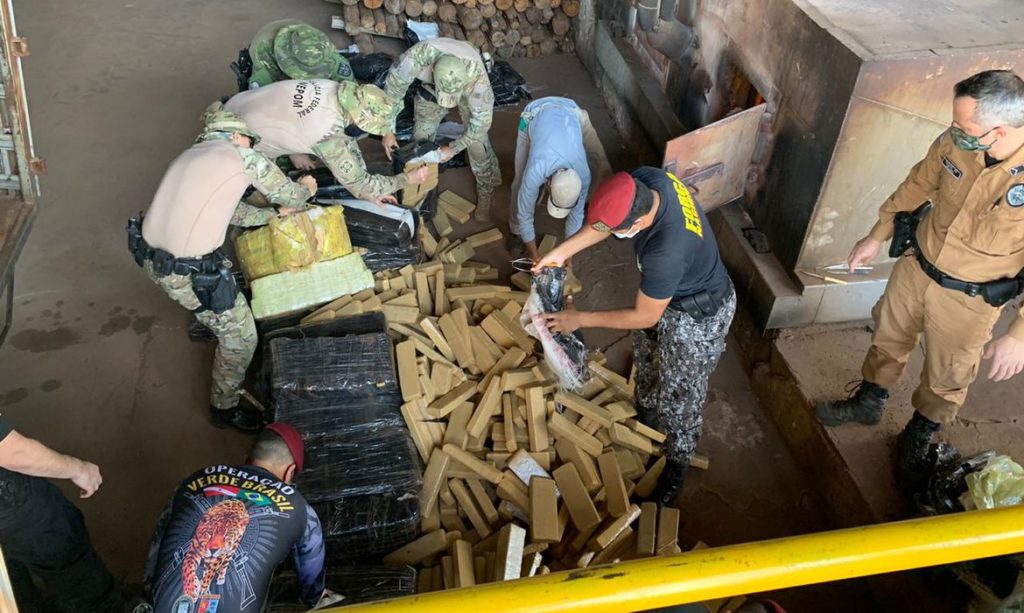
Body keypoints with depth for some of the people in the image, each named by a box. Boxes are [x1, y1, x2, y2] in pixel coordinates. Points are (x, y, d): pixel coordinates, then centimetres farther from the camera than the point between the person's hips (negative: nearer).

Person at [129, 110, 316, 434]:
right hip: (188, 273, -8)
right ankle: (225, 407, 28)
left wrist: (274, 213, 36)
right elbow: (291, 196, 7)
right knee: (240, 336, 10)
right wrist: (306, 189, 29)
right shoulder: (244, 157, -4)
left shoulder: (190, 155, 19)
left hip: (151, 256, 8)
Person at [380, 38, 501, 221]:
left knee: (477, 143, -6)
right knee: (421, 137, 5)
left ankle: (486, 193, 16)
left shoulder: (477, 74, -45)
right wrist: (388, 130, -21)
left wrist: (454, 148, -26)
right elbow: (393, 88, -26)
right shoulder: (418, 55, -44)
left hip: (469, 90, -2)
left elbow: (482, 120, -30)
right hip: (431, 86, 2)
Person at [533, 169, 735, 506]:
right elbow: (607, 219, -4)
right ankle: (647, 418, 58)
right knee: (647, 358, 29)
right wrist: (562, 251, -12)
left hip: (697, 318, -8)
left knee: (678, 396, 12)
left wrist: (580, 319, -18)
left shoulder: (666, 252, -45)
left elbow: (645, 317, -27)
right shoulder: (646, 179, -25)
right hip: (666, 292, 8)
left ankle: (676, 466, 40)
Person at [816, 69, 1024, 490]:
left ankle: (918, 439, 44)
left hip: (970, 298, -4)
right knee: (888, 339, 24)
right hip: (916, 266, 4)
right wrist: (877, 235, 8)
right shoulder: (956, 142, -19)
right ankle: (868, 403, 50)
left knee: (947, 378, 17)